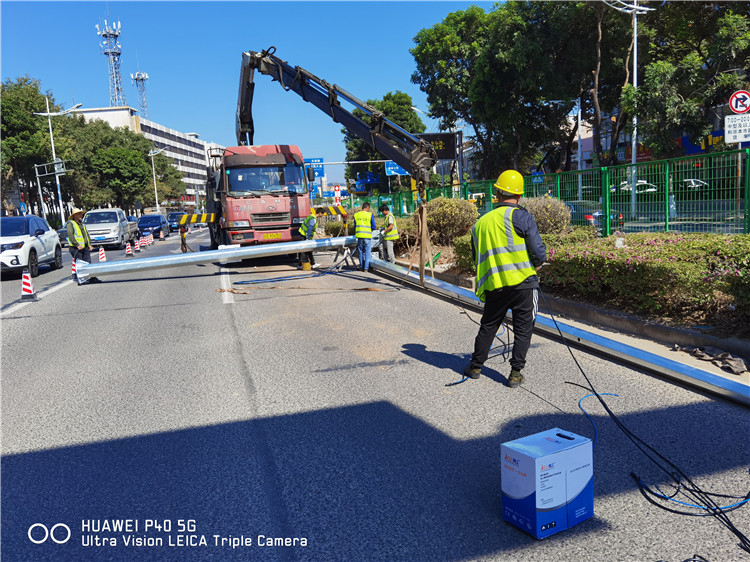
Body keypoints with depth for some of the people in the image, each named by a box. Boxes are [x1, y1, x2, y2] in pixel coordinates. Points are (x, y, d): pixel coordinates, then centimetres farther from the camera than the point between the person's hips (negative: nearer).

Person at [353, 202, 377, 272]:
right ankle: (366, 268, 4)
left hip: (359, 235, 4)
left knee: (361, 252, 14)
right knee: (367, 252, 4)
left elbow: (355, 226, 12)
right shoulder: (370, 215, -5)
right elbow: (374, 227, -5)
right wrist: (375, 226, 16)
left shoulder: (356, 215, 6)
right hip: (367, 236, -3)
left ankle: (361, 267, 20)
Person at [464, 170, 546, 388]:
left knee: (488, 327, 19)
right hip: (523, 282, -4)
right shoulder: (520, 216, -6)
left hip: (493, 285, 5)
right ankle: (516, 373, 9)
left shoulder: (481, 222, 11)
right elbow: (538, 251, -9)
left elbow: (477, 258, 18)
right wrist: (537, 264, 11)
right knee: (523, 329, 8)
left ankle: (475, 367, 28)